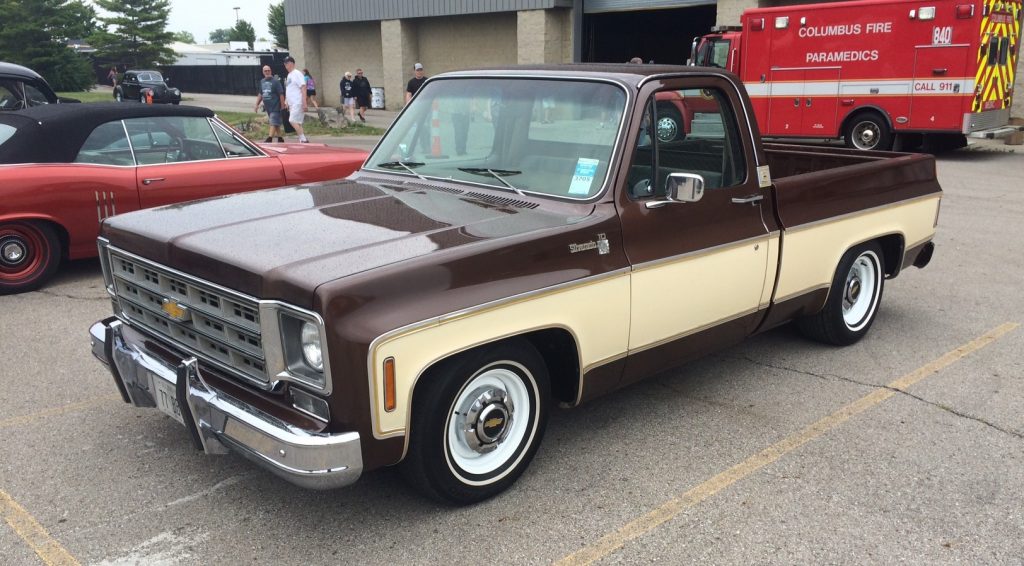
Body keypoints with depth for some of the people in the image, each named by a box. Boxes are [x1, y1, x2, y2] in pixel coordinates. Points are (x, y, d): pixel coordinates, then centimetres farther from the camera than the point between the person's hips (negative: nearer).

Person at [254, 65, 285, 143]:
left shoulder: (275, 81, -7)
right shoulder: (262, 82, 13)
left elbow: (281, 94, -10)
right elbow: (260, 94, 22)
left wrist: (282, 106, -14)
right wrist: (257, 104, 18)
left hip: (275, 106, -7)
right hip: (267, 106, 7)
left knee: (273, 123, -11)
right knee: (276, 123, 13)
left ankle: (269, 139, -17)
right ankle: (280, 138, 20)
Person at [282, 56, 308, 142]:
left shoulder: (297, 74, -8)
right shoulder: (288, 75, 19)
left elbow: (303, 88, -15)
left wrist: (304, 103, -21)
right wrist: (286, 101, 19)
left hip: (298, 103, -9)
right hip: (292, 103, 9)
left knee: (293, 121, -15)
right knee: (297, 123, 7)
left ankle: (303, 139, -12)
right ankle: (303, 140, 10)